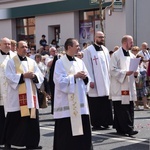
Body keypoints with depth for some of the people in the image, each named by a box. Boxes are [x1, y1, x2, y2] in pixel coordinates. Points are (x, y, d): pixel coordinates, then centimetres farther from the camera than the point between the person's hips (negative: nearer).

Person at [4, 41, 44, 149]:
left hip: (31, 95, 5)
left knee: (32, 119, 3)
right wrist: (23, 76, -17)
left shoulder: (32, 62, 14)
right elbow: (10, 77, -11)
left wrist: (34, 76, -11)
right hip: (16, 97, -4)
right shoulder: (12, 62, 0)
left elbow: (40, 76, 9)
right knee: (15, 120, 1)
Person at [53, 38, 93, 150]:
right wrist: (75, 76, -17)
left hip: (80, 100, 6)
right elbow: (60, 81, -14)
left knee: (82, 127, 5)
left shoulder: (80, 62, 12)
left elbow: (87, 79, 15)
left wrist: (85, 77, -7)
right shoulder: (60, 62, -6)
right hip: (66, 102, -6)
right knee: (66, 129, -2)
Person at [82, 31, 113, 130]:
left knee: (106, 103, 5)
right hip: (95, 83, -6)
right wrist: (90, 80, -13)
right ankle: (96, 124, 5)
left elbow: (109, 64, 15)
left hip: (106, 81, 6)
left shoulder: (105, 50, 14)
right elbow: (88, 66, -8)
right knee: (95, 104, -2)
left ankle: (105, 122, 13)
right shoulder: (89, 50, -4)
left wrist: (110, 77, 9)